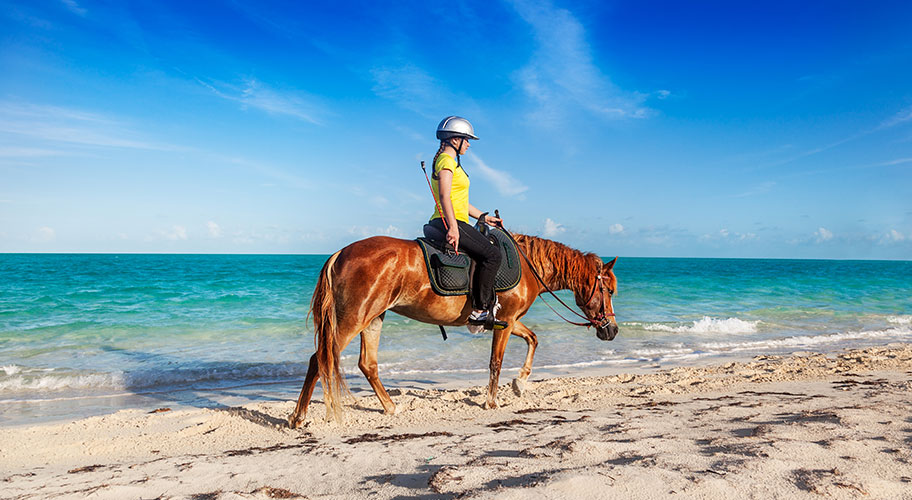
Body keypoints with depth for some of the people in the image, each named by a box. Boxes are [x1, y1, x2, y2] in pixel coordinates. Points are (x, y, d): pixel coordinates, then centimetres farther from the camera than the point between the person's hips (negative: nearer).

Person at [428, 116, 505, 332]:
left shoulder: (449, 161, 24)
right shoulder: (447, 160, -8)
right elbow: (444, 196, -21)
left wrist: (484, 217, 24)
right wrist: (453, 228, -30)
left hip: (448, 223, 11)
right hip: (451, 223, -11)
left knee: (489, 252, 16)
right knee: (491, 254, -18)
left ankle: (490, 304, 17)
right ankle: (479, 311, -16)